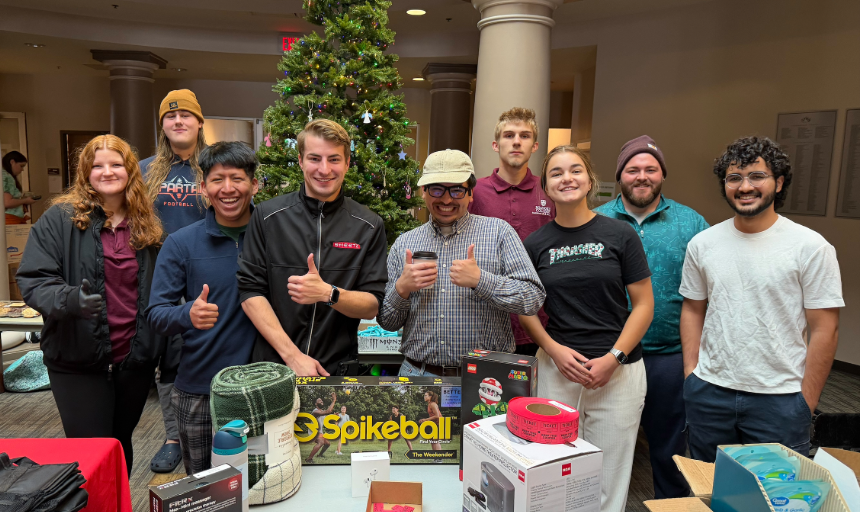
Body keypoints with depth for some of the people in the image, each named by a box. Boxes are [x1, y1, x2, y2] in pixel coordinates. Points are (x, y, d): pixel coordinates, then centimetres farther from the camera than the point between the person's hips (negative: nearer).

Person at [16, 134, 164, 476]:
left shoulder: (146, 224, 7)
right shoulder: (60, 219, -5)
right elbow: (33, 280, -11)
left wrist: (158, 343, 4)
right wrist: (70, 299, -30)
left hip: (135, 359, 4)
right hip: (79, 361, -3)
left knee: (121, 445, 18)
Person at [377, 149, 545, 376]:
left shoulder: (498, 232, 2)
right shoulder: (403, 243, 9)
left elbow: (534, 299, -6)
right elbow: (387, 322, 11)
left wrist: (480, 279, -17)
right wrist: (402, 288, -9)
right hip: (418, 373, 1)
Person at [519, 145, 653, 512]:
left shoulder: (620, 235, -1)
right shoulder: (536, 244, 4)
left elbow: (643, 305, 0)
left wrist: (613, 358, -11)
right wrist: (554, 349, -7)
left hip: (618, 371, -1)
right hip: (557, 368, 1)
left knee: (608, 480, 8)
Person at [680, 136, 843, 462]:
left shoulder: (811, 247, -7)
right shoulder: (702, 244, 3)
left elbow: (824, 331, -6)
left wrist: (806, 403, -6)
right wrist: (690, 373, 2)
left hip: (779, 399, -3)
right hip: (708, 392, 3)